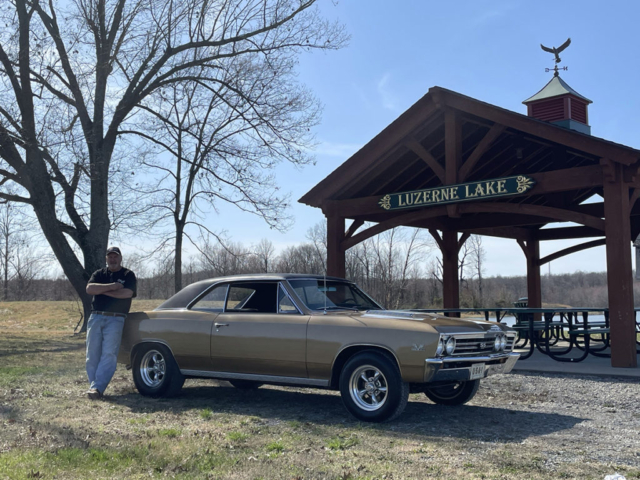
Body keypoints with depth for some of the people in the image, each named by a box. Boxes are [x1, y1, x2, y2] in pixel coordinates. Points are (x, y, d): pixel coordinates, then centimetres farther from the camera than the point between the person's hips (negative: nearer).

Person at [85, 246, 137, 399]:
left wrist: (101, 290, -2)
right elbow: (89, 289, -1)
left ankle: (97, 387, -17)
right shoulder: (99, 274, 18)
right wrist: (111, 286, -10)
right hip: (96, 317, 3)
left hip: (116, 319, -3)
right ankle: (93, 385, 6)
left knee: (109, 354, -13)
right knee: (92, 354, -1)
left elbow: (127, 293, -10)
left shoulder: (128, 275, 9)